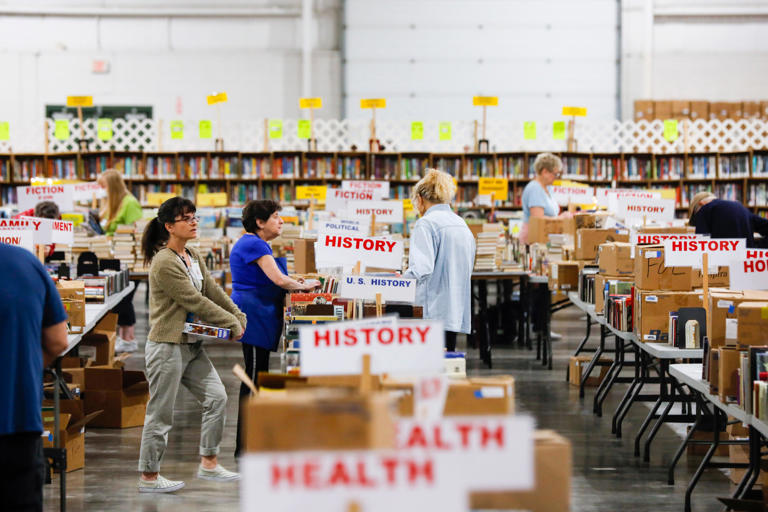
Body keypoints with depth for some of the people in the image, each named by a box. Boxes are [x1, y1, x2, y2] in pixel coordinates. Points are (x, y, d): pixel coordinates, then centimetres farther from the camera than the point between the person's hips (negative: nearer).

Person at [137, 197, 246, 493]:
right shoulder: (164, 263, -18)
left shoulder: (193, 257, 11)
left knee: (217, 397, 7)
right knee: (160, 414, -1)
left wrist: (239, 316, 3)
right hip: (166, 346, -9)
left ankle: (208, 464, 17)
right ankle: (148, 477, 10)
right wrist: (231, 324, -12)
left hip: (192, 345, 9)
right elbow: (195, 301, -19)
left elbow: (213, 291, 13)